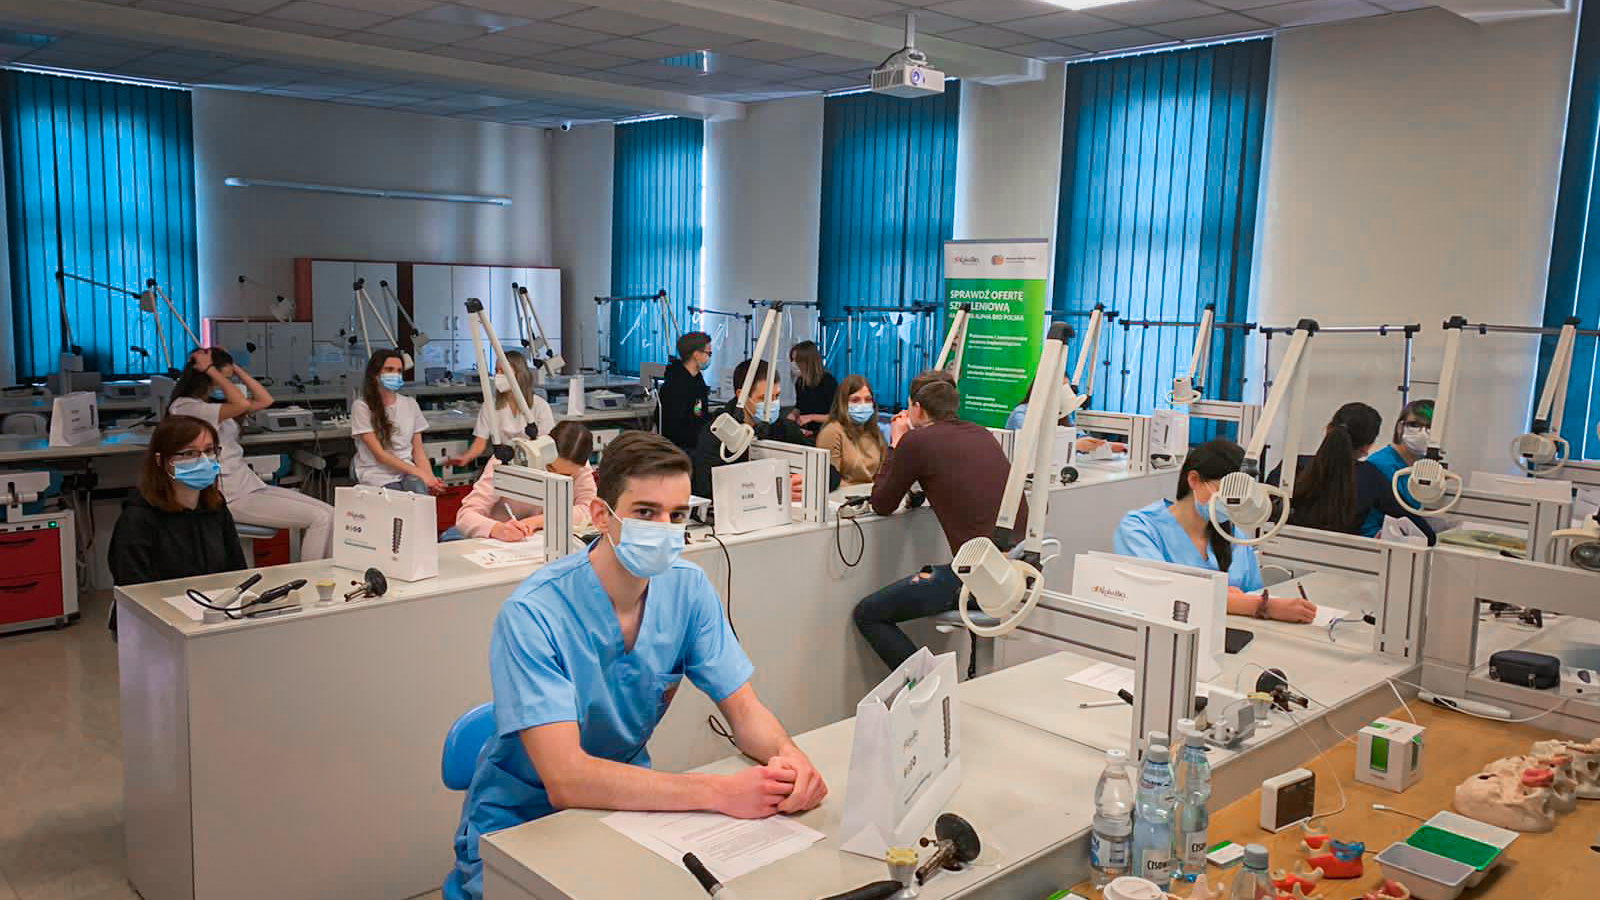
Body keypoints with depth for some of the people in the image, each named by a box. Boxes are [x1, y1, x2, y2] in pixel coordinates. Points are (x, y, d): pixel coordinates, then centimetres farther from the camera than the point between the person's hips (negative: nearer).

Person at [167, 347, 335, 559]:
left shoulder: (214, 405, 17)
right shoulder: (184, 407, -10)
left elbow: (265, 400, 16)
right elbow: (242, 404, -24)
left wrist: (235, 367, 11)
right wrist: (210, 369, -13)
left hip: (249, 484, 9)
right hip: (232, 498, -9)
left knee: (329, 513, -4)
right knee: (320, 518, -18)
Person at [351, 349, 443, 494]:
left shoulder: (410, 405, 13)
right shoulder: (361, 407, -1)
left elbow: (418, 450, 12)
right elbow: (379, 454, -7)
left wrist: (430, 476, -10)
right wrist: (419, 473, -16)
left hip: (407, 471, 3)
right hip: (376, 473, -3)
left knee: (418, 488, -33)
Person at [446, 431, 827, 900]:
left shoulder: (688, 587, -7)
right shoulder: (533, 614, -24)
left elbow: (744, 709, -4)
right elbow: (566, 779, -30)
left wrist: (788, 755, -27)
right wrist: (719, 792, -37)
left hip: (624, 802, 4)